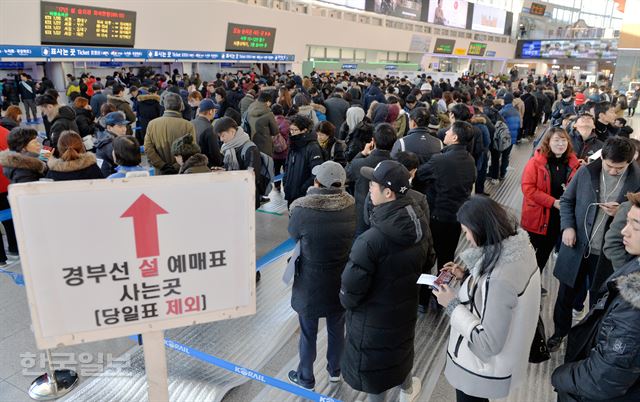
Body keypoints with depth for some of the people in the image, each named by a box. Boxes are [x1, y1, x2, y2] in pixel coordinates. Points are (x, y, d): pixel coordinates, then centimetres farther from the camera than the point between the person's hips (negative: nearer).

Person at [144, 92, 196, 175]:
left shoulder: (152, 124, 1)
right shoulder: (188, 126, -9)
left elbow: (148, 149, -4)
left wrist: (163, 166, -6)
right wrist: (176, 167, -11)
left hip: (160, 174, 3)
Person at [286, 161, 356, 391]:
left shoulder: (302, 209, -27)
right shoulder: (352, 206, -17)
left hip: (311, 284, -3)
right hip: (341, 282, 3)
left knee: (308, 333, 18)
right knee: (337, 329, 24)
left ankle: (306, 378, 39)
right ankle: (334, 370, 47)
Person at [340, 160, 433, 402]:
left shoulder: (370, 241, -35)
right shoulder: (420, 224, -11)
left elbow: (351, 290, -26)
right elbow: (426, 263, 5)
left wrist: (347, 302, -4)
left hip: (374, 320, -7)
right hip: (405, 309, 7)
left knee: (373, 370, 19)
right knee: (399, 351, 34)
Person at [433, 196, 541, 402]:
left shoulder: (500, 279, -38)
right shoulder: (519, 248, -11)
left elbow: (489, 344, -30)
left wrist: (453, 305, -24)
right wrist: (468, 277, -2)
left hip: (482, 370, -7)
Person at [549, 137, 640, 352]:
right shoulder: (586, 172, -6)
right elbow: (567, 200, 5)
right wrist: (567, 226, -9)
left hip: (608, 254, -1)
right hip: (577, 246, 1)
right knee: (566, 294, 17)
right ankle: (559, 332, 39)